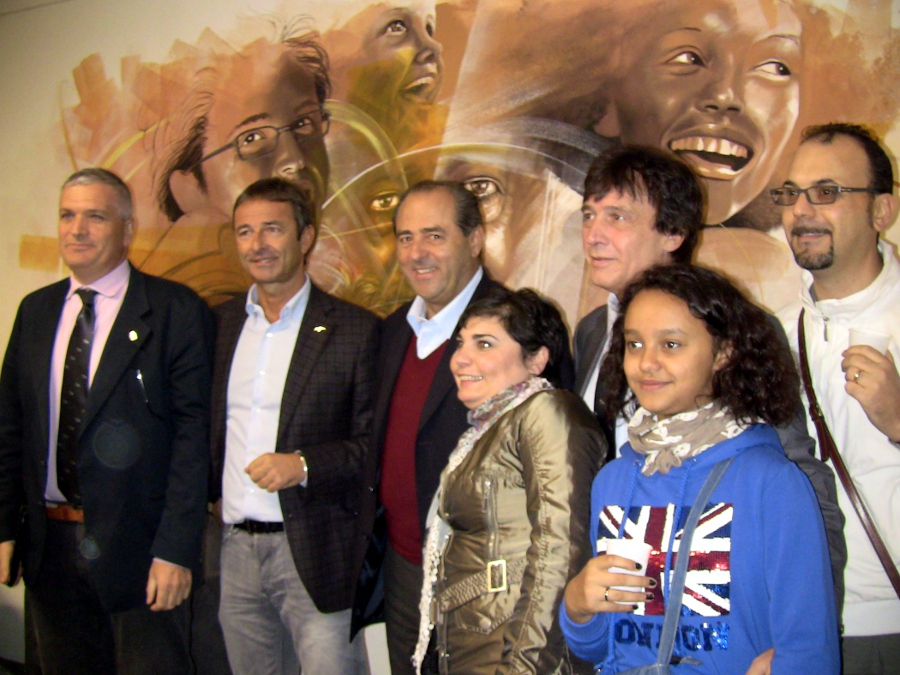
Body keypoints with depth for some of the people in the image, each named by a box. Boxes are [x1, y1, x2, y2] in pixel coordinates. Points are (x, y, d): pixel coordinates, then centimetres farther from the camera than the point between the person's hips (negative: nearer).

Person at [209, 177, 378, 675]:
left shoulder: (353, 330, -5)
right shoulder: (221, 323, 10)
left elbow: (377, 442, -6)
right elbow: (207, 428, 17)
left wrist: (304, 465, -18)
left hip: (313, 554, -4)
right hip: (235, 550, 5)